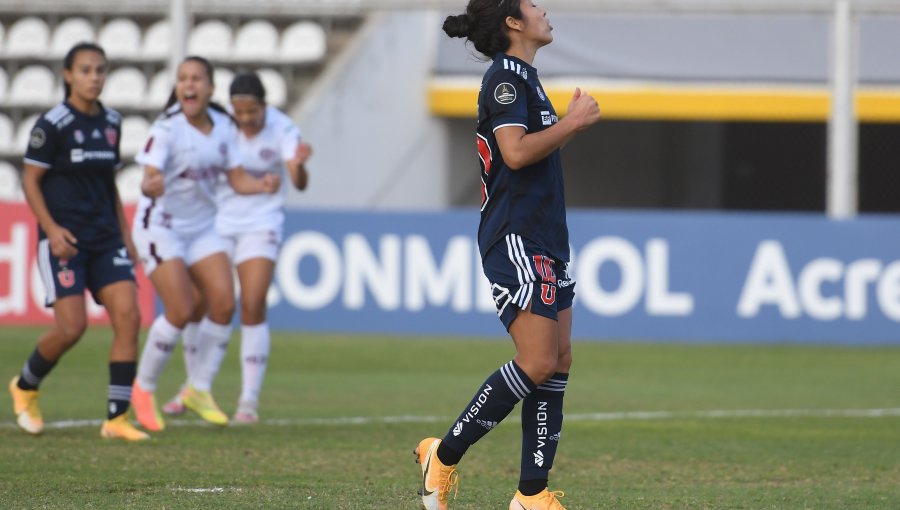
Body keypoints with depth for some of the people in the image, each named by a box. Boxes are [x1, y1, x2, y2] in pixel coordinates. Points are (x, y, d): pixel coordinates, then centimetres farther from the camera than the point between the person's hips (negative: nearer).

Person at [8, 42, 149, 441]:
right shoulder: (53, 124, -8)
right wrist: (51, 228, -17)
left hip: (105, 239, 6)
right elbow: (31, 181, -6)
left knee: (128, 315, -10)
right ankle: (25, 387, 19)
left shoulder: (111, 123, 10)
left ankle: (117, 418, -6)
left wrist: (125, 236, 16)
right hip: (64, 239, -6)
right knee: (72, 326, -11)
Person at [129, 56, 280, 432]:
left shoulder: (223, 127, -1)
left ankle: (200, 390, 10)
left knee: (223, 304, -6)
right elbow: (149, 178, -30)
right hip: (160, 227, -6)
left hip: (202, 228, 6)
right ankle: (143, 390, 5)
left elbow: (237, 179, 3)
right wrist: (151, 186, -54)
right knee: (180, 312, -15)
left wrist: (262, 185, -18)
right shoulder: (166, 129, -19)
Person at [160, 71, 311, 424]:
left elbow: (299, 183, -27)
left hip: (261, 225, -2)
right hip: (218, 220, 2)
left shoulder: (282, 129, -17)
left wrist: (298, 165, -50)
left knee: (253, 307, -13)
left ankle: (250, 399, -6)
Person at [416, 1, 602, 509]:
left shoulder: (523, 77, 19)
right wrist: (573, 123, -15)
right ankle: (444, 456, -5)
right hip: (515, 239, -10)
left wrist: (572, 121, 16)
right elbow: (516, 152, -24)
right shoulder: (504, 77, -12)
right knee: (538, 363, -15)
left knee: (559, 361, 5)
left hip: (545, 241, 10)